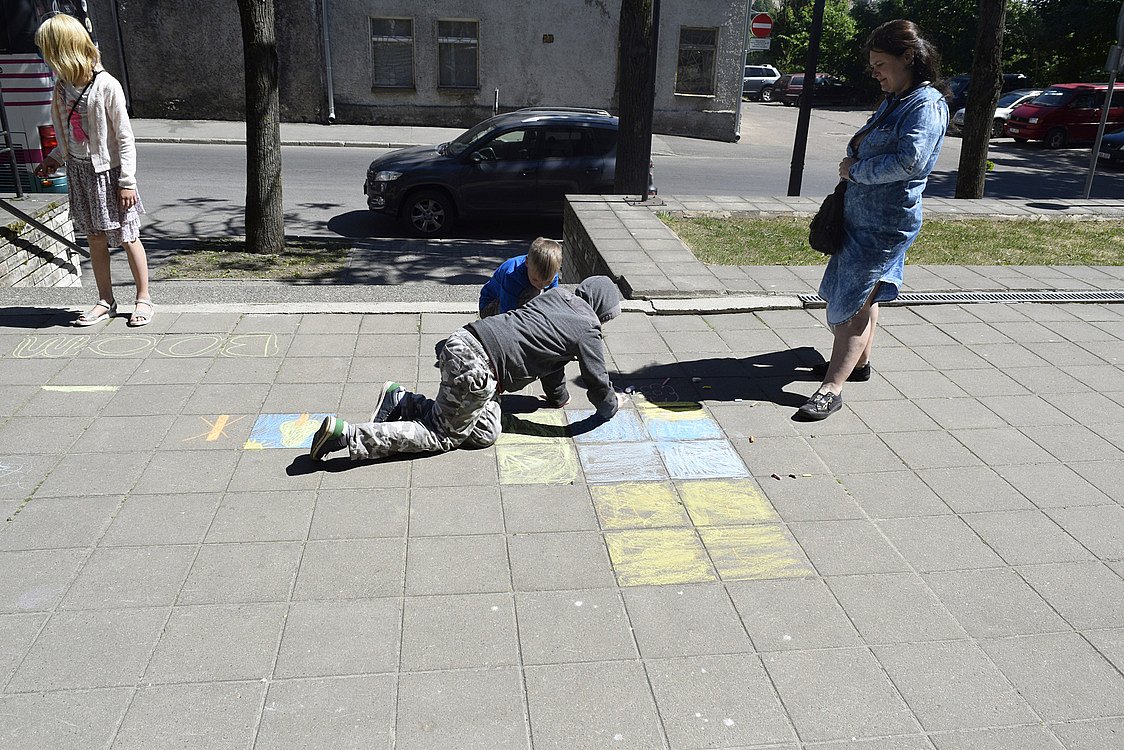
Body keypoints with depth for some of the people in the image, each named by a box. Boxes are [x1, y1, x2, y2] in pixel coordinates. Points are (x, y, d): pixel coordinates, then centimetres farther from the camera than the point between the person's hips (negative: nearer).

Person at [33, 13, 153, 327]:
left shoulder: (106, 86, -15)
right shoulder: (62, 87, 6)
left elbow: (125, 138, -14)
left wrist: (127, 181, -15)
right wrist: (54, 159, 8)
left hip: (107, 171, -7)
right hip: (79, 171, 7)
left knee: (127, 237, 2)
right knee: (95, 239, 11)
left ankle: (144, 298, 14)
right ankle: (106, 301, 20)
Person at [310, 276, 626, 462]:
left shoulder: (557, 296, 23)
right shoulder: (587, 331, 0)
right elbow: (598, 381, 10)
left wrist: (559, 397, 42)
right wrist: (611, 405, 32)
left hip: (461, 341, 8)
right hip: (476, 365, -8)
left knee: (485, 433, 12)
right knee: (445, 434, 2)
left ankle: (401, 400, 11)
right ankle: (347, 435, -8)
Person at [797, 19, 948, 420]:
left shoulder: (928, 106, -15)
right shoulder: (893, 102, 13)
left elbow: (910, 161, -27)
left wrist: (856, 170, -16)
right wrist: (857, 149, 3)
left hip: (885, 224, -10)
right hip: (860, 215, 10)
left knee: (853, 302, -11)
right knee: (865, 294, 21)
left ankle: (832, 388, -8)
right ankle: (858, 361, 38)